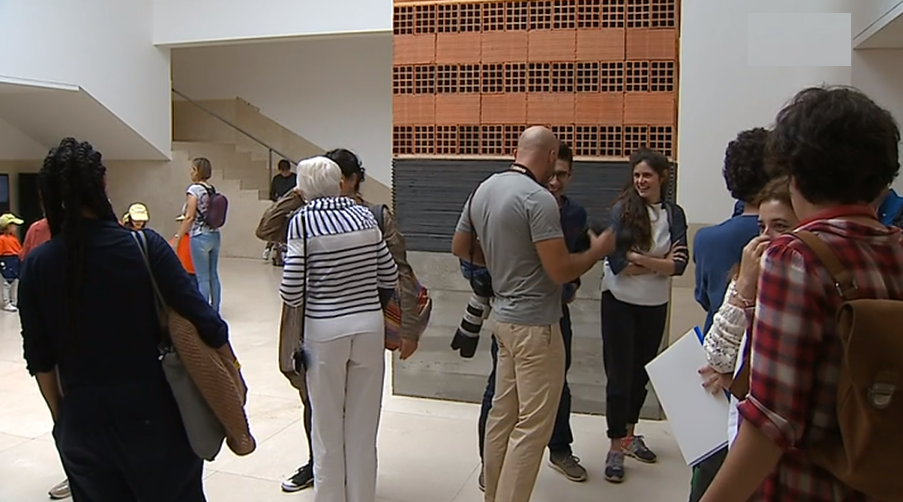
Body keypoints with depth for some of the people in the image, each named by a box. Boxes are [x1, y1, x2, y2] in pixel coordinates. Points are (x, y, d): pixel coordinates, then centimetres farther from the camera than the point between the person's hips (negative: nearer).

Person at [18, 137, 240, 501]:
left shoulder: (38, 264, -4)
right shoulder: (144, 245, -13)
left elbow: (40, 358, 2)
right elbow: (199, 317, -13)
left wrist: (60, 417, 15)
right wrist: (230, 364, 2)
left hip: (82, 415, 3)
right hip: (150, 407, -2)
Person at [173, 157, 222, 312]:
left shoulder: (194, 189, -11)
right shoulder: (212, 189, 9)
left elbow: (189, 217, -15)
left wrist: (177, 239, -10)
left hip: (200, 237, -7)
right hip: (215, 235, 7)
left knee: (203, 278, -1)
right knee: (213, 276, 12)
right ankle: (215, 312, 19)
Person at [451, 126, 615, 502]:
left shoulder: (484, 189, 7)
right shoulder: (539, 198, -19)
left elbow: (460, 248, 15)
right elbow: (560, 271, -21)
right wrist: (599, 249, -4)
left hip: (505, 316, 9)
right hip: (535, 324, -9)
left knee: (503, 413, 17)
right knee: (533, 424, 1)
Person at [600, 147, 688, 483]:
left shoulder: (674, 214, -2)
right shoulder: (621, 210, -10)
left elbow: (679, 265, -12)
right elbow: (617, 264, -18)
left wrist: (638, 258, -21)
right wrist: (659, 263, -18)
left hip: (655, 305, 4)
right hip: (619, 302, -3)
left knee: (641, 371, 16)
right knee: (619, 374, 1)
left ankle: (629, 434, 33)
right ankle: (616, 447, 11)